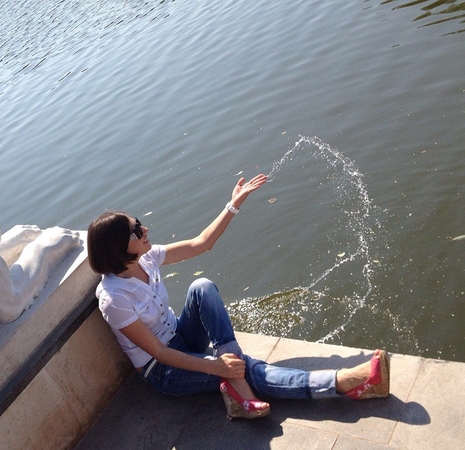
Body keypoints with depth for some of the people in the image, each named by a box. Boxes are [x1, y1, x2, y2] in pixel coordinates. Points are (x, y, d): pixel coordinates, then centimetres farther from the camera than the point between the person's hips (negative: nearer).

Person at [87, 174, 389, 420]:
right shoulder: (114, 298, -28)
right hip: (163, 369, -7)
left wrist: (235, 204, -7)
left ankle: (237, 388, -26)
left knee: (203, 287, -24)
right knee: (244, 368, -24)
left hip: (181, 337, 7)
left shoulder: (146, 258, -8)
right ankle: (344, 383, -29)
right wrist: (214, 367, -27)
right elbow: (158, 352, -24)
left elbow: (202, 243, 0)